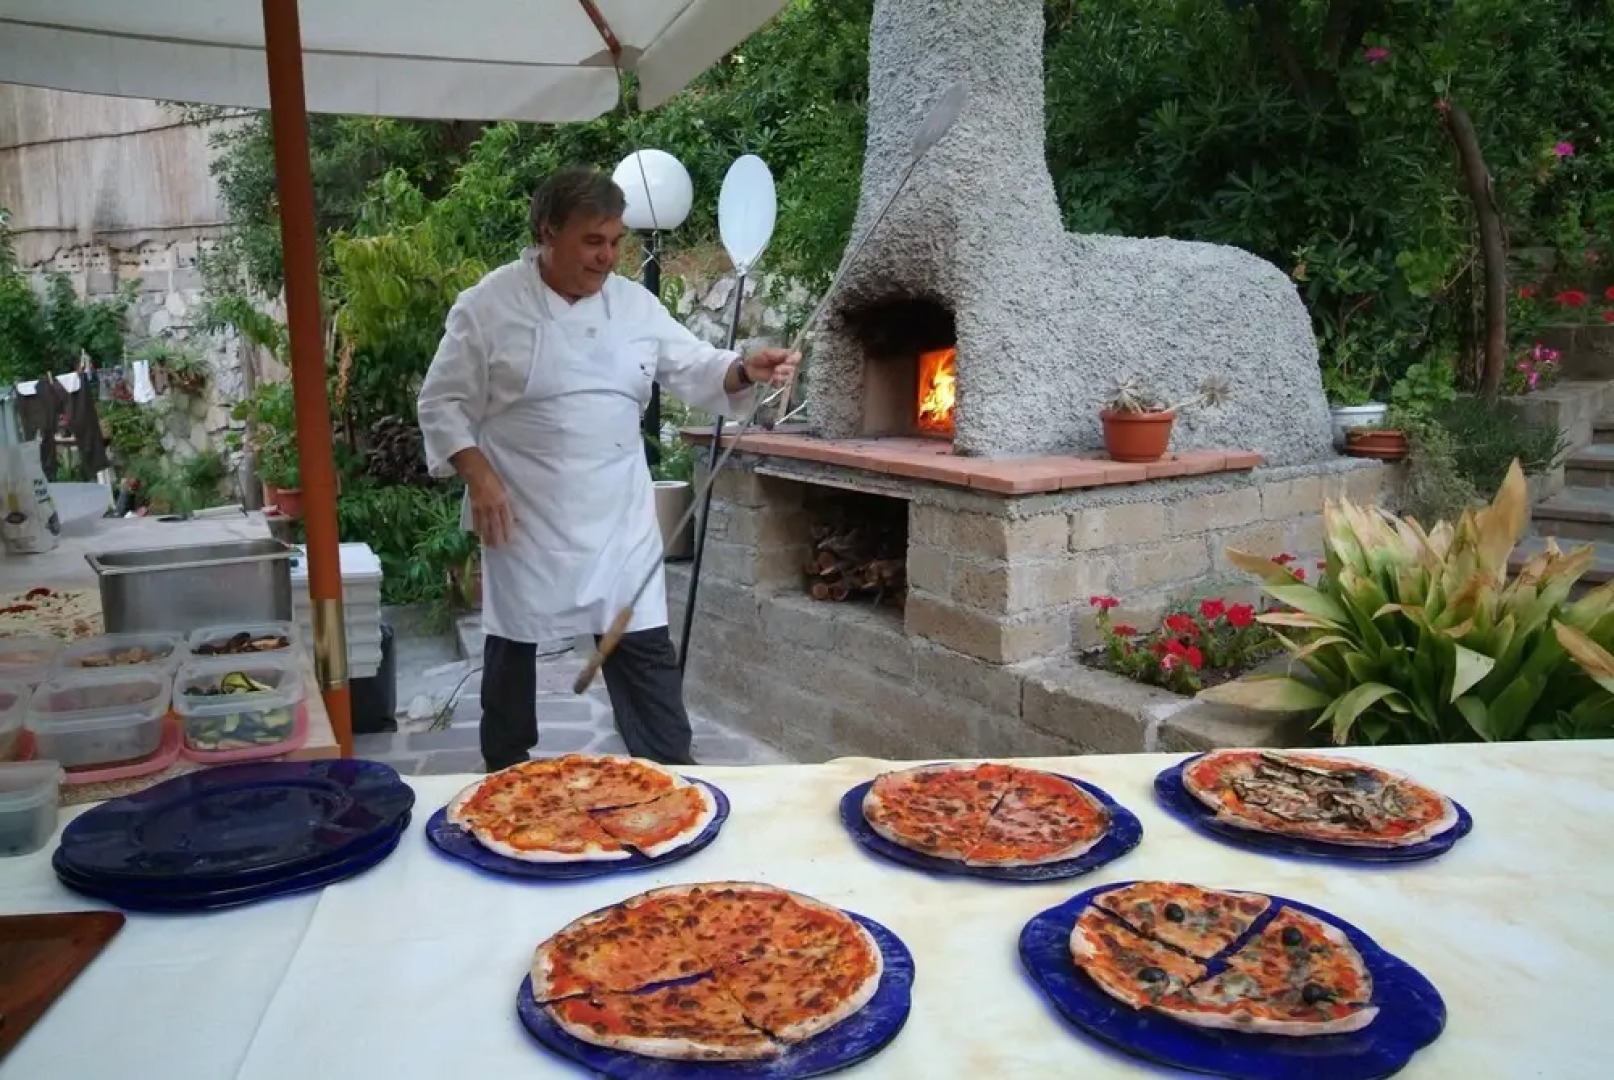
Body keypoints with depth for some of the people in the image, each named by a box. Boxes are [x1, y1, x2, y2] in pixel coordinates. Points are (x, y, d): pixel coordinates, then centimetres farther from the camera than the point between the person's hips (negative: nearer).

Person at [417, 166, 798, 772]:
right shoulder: (488, 305, -7)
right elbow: (442, 404, -4)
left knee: (645, 650, 3)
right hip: (525, 518, -2)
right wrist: (478, 475, -16)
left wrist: (744, 370, -16)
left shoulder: (634, 304, 4)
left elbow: (695, 370, 5)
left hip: (619, 519, 3)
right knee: (512, 649, 12)